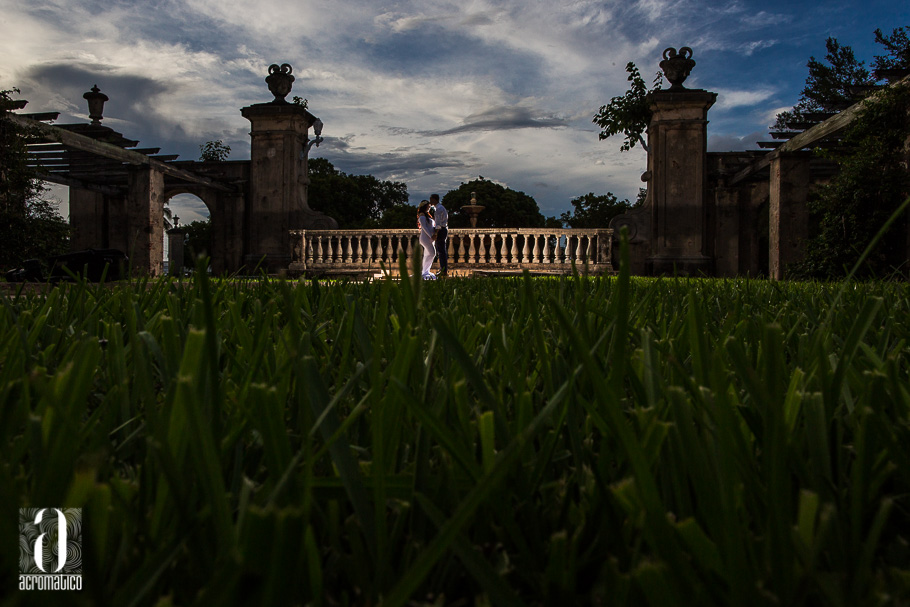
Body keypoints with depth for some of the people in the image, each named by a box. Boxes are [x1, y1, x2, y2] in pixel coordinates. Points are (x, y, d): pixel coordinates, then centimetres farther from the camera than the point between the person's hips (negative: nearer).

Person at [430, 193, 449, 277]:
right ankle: (444, 270, 16)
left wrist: (435, 234, -22)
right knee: (443, 251, 12)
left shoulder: (439, 208, -15)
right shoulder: (441, 207, 18)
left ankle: (444, 271, -6)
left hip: (440, 230, -11)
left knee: (441, 251, -8)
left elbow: (439, 223, -21)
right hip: (444, 230, 11)